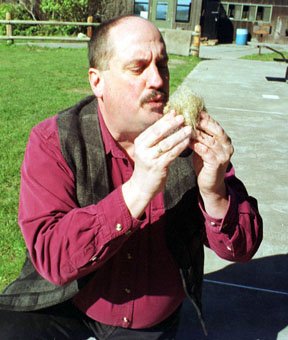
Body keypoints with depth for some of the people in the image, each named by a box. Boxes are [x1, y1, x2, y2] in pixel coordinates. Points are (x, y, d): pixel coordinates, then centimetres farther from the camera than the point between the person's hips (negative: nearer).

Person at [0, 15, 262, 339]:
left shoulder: (190, 138, -14)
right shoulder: (53, 141, -19)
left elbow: (241, 249, -13)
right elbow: (50, 257, -29)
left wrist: (215, 193, -34)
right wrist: (137, 191, -40)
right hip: (65, 307, -1)